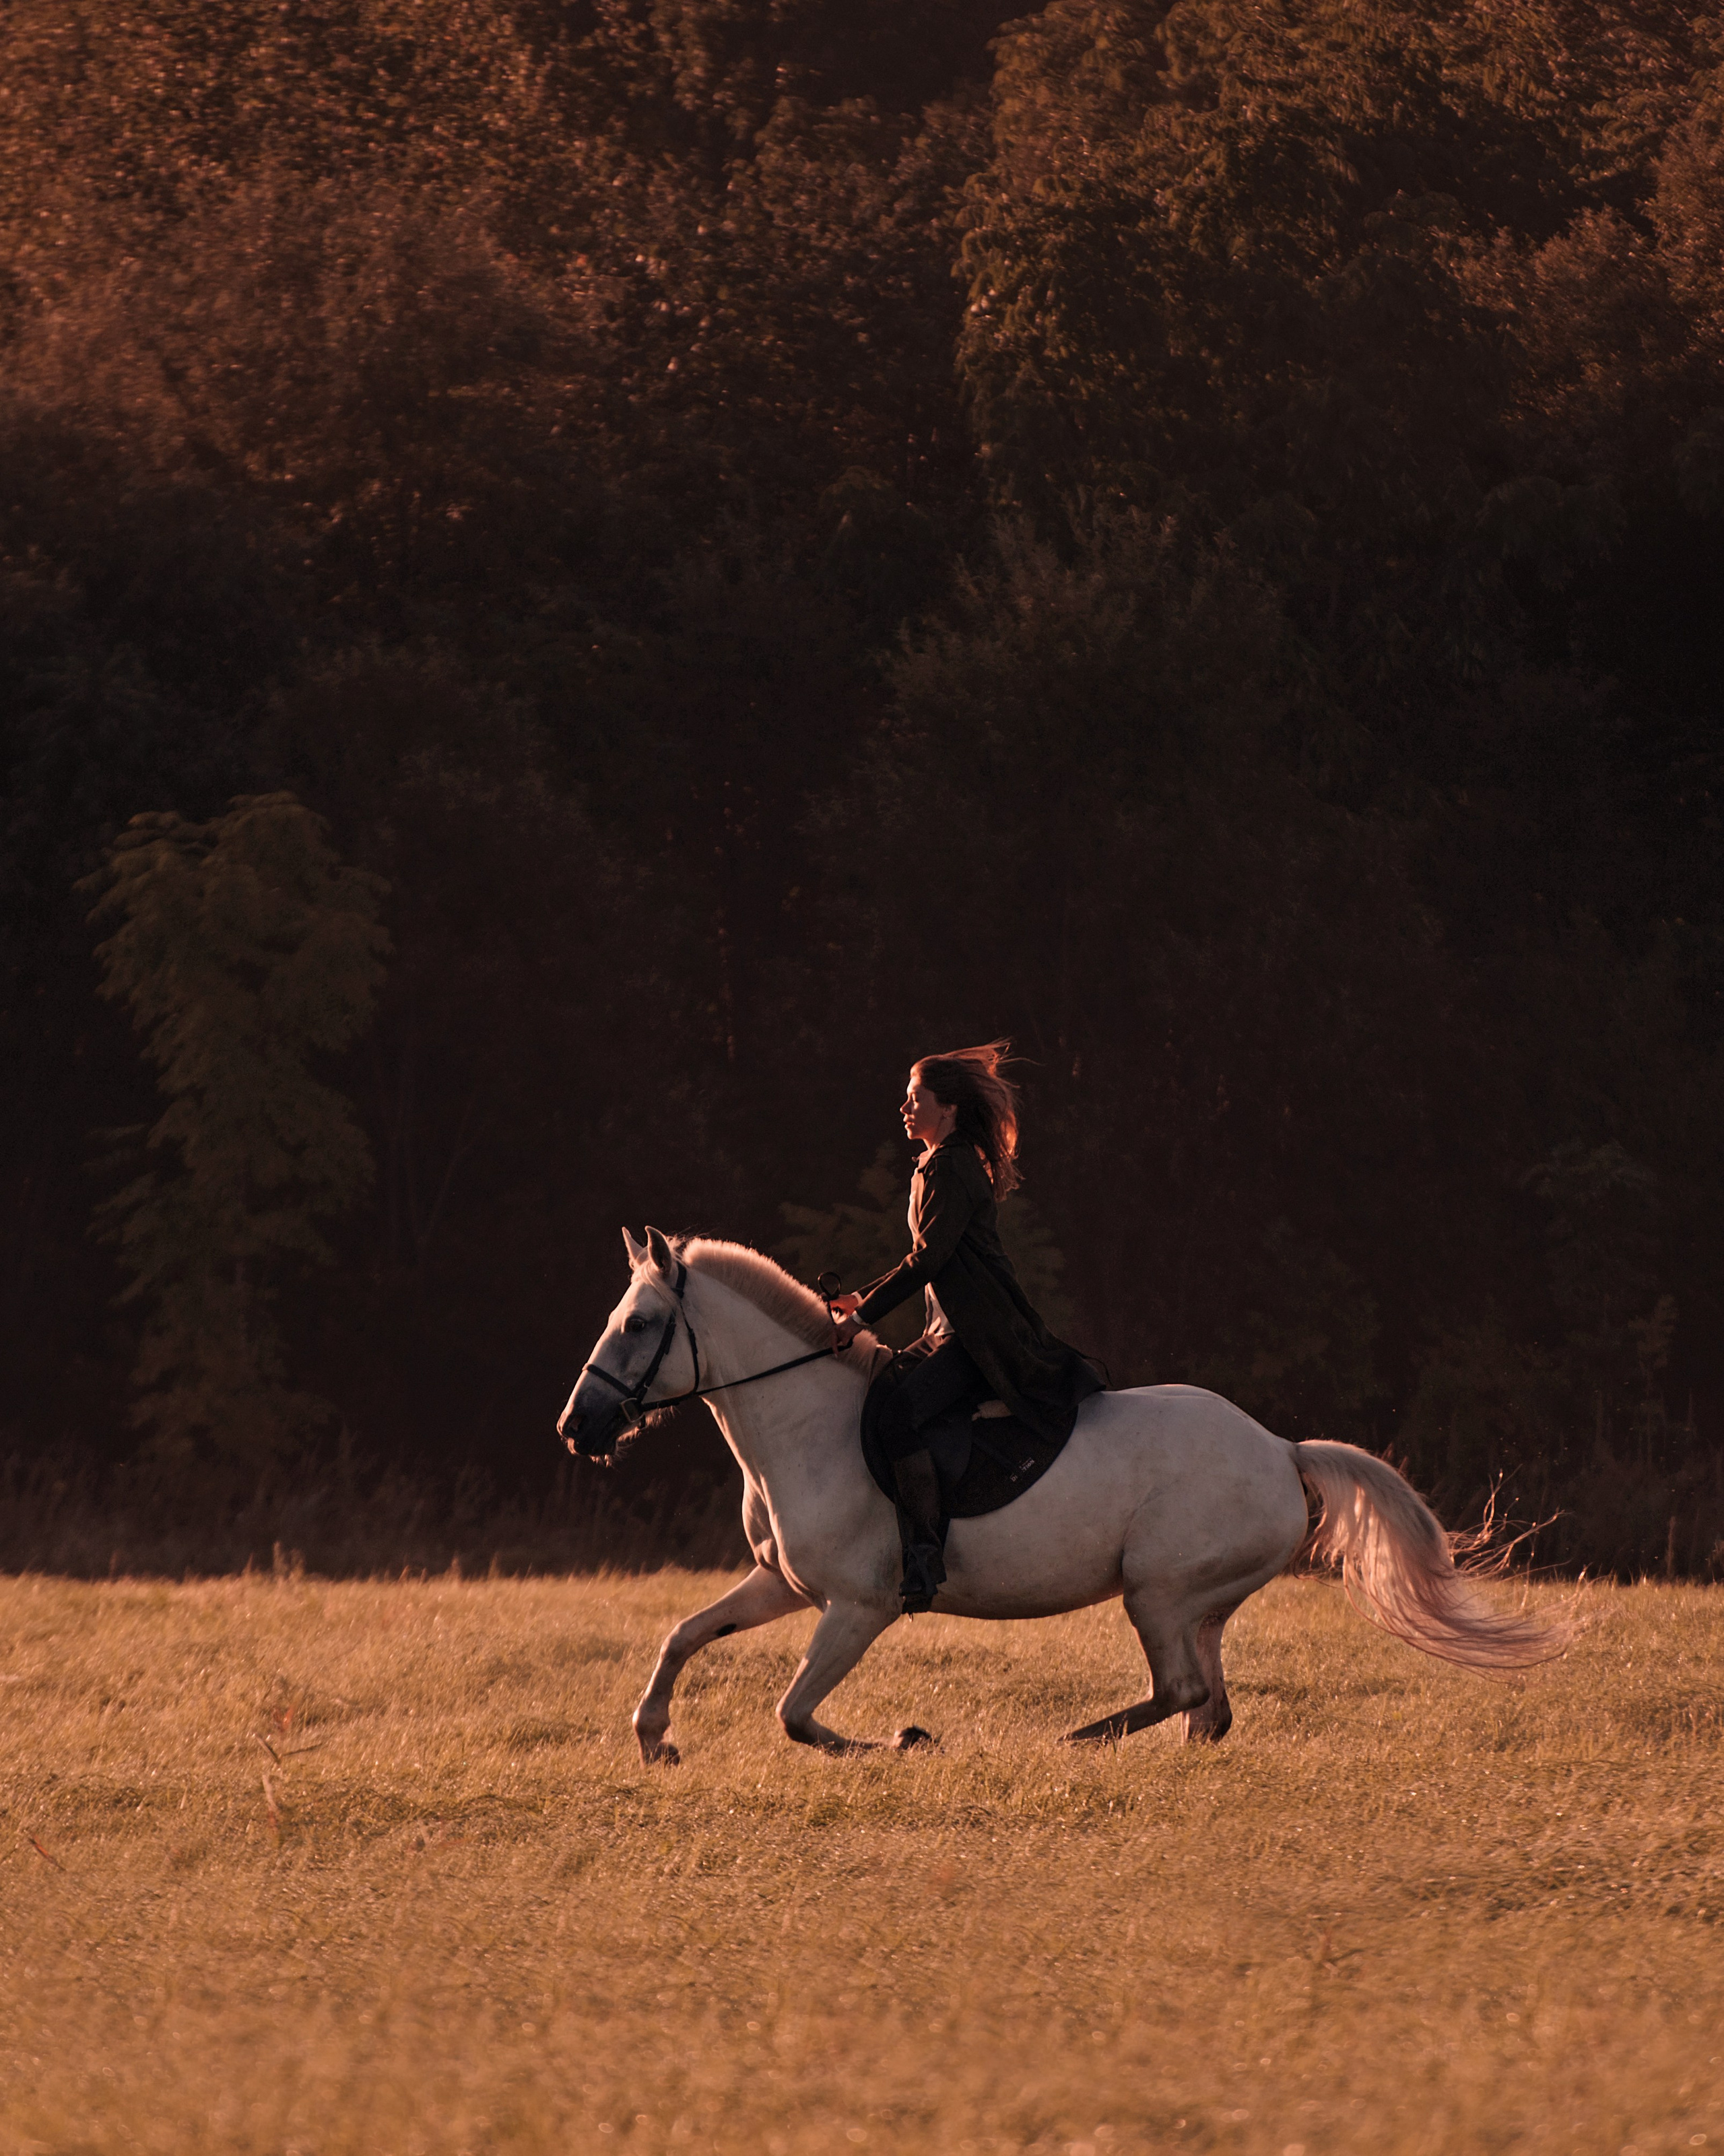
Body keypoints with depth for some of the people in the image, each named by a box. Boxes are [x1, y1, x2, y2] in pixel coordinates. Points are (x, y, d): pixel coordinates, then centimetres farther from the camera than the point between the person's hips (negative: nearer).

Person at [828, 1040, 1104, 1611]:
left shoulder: (951, 1168, -12)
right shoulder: (938, 1167, 20)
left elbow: (929, 1259, -18)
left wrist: (864, 1316, -17)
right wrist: (863, 1299, 21)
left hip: (981, 1337, -11)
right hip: (953, 1330, 11)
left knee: (898, 1419, -28)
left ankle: (925, 1554, -29)